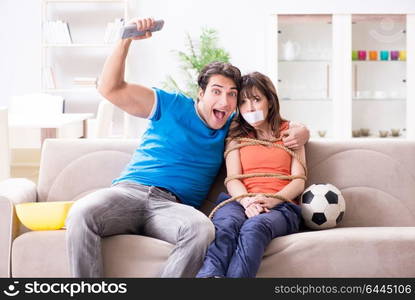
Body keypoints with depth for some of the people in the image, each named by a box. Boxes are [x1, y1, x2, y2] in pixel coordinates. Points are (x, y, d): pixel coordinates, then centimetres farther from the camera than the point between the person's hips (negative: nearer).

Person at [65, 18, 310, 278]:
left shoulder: (232, 126, 22)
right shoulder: (172, 106, 11)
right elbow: (111, 89, 6)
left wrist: (300, 132, 9)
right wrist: (126, 40, -4)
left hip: (172, 207, 2)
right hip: (129, 190, -1)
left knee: (203, 229, -38)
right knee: (82, 213, -37)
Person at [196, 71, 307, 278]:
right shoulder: (236, 135, 24)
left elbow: (298, 181, 9)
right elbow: (232, 179, 9)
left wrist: (272, 200, -13)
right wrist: (248, 202, -15)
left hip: (280, 205, -1)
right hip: (241, 201, 1)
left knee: (254, 228, -39)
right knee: (225, 225, -38)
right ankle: (210, 275, -64)